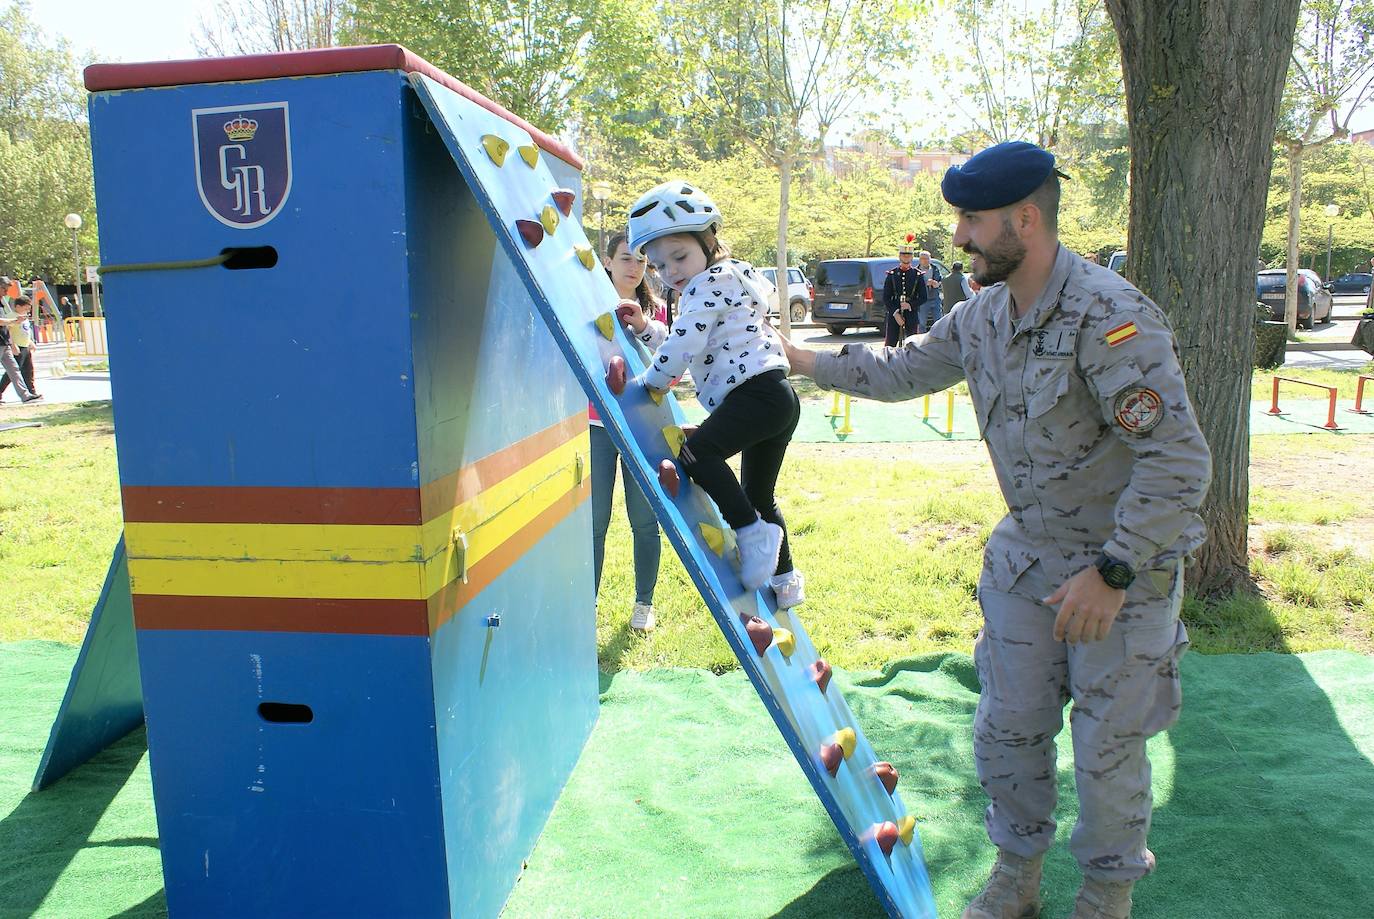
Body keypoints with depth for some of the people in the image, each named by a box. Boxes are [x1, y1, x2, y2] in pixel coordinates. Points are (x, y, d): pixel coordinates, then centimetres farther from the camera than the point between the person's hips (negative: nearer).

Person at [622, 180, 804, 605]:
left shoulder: (711, 283, -7)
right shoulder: (714, 285, 25)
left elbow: (683, 346, -15)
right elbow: (680, 343, 33)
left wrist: (648, 381, -1)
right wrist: (646, 329, 18)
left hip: (758, 390, -11)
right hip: (774, 399, 11)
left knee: (696, 451, -27)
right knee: (758, 497, 18)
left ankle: (753, 531, -21)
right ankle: (785, 579, 29)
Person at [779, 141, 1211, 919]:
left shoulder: (1111, 317, -25)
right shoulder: (984, 316, 0)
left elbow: (1180, 463, -27)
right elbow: (904, 372, 18)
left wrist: (1112, 573, -25)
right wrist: (811, 363, 21)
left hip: (1125, 570, -6)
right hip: (1026, 558, 6)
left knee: (1108, 749, 8)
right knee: (1007, 730, 12)